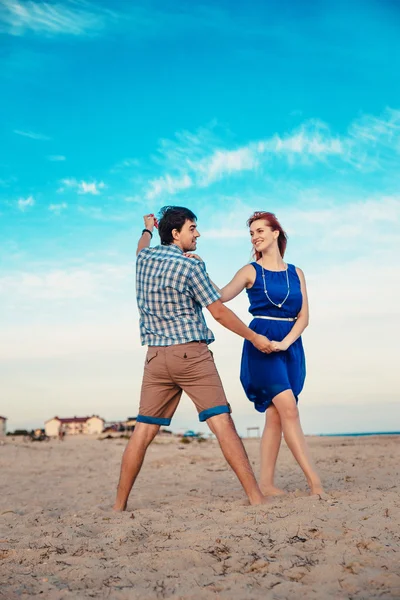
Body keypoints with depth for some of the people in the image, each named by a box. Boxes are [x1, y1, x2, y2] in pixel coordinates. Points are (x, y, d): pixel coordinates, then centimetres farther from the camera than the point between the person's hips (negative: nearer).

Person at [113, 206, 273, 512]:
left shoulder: (144, 258, 10)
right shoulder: (190, 266, -7)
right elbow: (220, 312, -5)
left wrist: (147, 229, 60)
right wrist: (255, 338, 7)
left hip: (156, 357, 6)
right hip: (191, 354, -6)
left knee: (144, 430, 9)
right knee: (222, 423, -5)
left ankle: (120, 503, 14)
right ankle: (255, 496, -3)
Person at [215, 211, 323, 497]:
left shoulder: (296, 273, 12)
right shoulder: (251, 271, 5)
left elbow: (304, 316, 5)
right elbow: (221, 296, -9)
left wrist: (284, 342, -10)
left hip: (291, 345, 4)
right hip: (261, 344, -4)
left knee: (276, 415, 4)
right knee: (288, 408, -15)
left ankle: (266, 483, 11)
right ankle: (315, 480, -12)